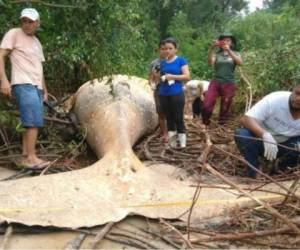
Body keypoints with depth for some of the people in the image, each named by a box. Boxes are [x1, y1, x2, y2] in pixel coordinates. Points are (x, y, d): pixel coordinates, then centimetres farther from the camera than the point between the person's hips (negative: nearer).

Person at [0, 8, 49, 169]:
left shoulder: (37, 42, 23)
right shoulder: (13, 34, 2)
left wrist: (44, 90, 21)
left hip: (36, 86, 7)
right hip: (23, 84, -7)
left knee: (31, 122, 4)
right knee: (34, 121, -16)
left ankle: (25, 157, 8)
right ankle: (31, 158, -13)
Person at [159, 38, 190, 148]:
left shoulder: (181, 60, -1)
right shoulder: (163, 62, 13)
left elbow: (187, 76, -8)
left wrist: (172, 76, -16)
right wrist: (159, 77, 1)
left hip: (177, 94, -5)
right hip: (164, 95, 5)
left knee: (178, 119, -3)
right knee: (169, 119, 9)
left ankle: (182, 145, 5)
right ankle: (172, 144, 16)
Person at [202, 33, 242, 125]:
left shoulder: (235, 54, 8)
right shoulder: (217, 54, 8)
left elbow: (240, 62, -13)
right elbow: (210, 62, -12)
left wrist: (229, 50, -23)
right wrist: (211, 48, -26)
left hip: (229, 84, 0)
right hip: (215, 82, 0)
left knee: (225, 108, 6)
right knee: (206, 105, -12)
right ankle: (205, 123, 10)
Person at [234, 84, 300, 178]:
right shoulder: (275, 99, -26)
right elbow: (245, 119, -33)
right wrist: (265, 135, -51)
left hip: (284, 146, 2)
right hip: (261, 140, -2)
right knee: (241, 135, -32)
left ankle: (281, 168, 3)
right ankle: (255, 174, -12)